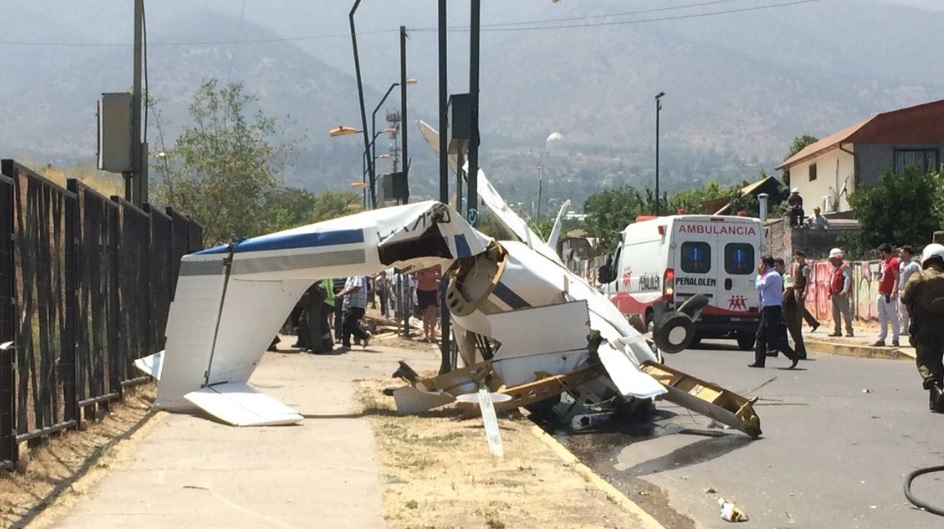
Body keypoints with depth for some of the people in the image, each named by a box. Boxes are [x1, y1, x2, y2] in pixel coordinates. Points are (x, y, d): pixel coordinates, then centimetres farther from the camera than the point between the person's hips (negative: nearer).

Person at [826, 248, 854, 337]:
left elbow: (847, 279, -21)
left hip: (842, 295, -10)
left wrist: (845, 290, -31)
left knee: (845, 312, -9)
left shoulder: (844, 267, -10)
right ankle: (837, 331, 17)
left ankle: (849, 331, -8)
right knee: (835, 313, 11)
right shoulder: (835, 268, 20)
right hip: (834, 294, 10)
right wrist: (830, 292, 20)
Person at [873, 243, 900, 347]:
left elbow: (897, 278, -19)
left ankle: (895, 340, -1)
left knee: (892, 317, -4)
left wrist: (894, 292, -25)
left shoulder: (893, 262, -13)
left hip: (889, 295, -10)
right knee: (882, 318, 12)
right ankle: (881, 339, 16)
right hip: (881, 294, 10)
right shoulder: (884, 262, 15)